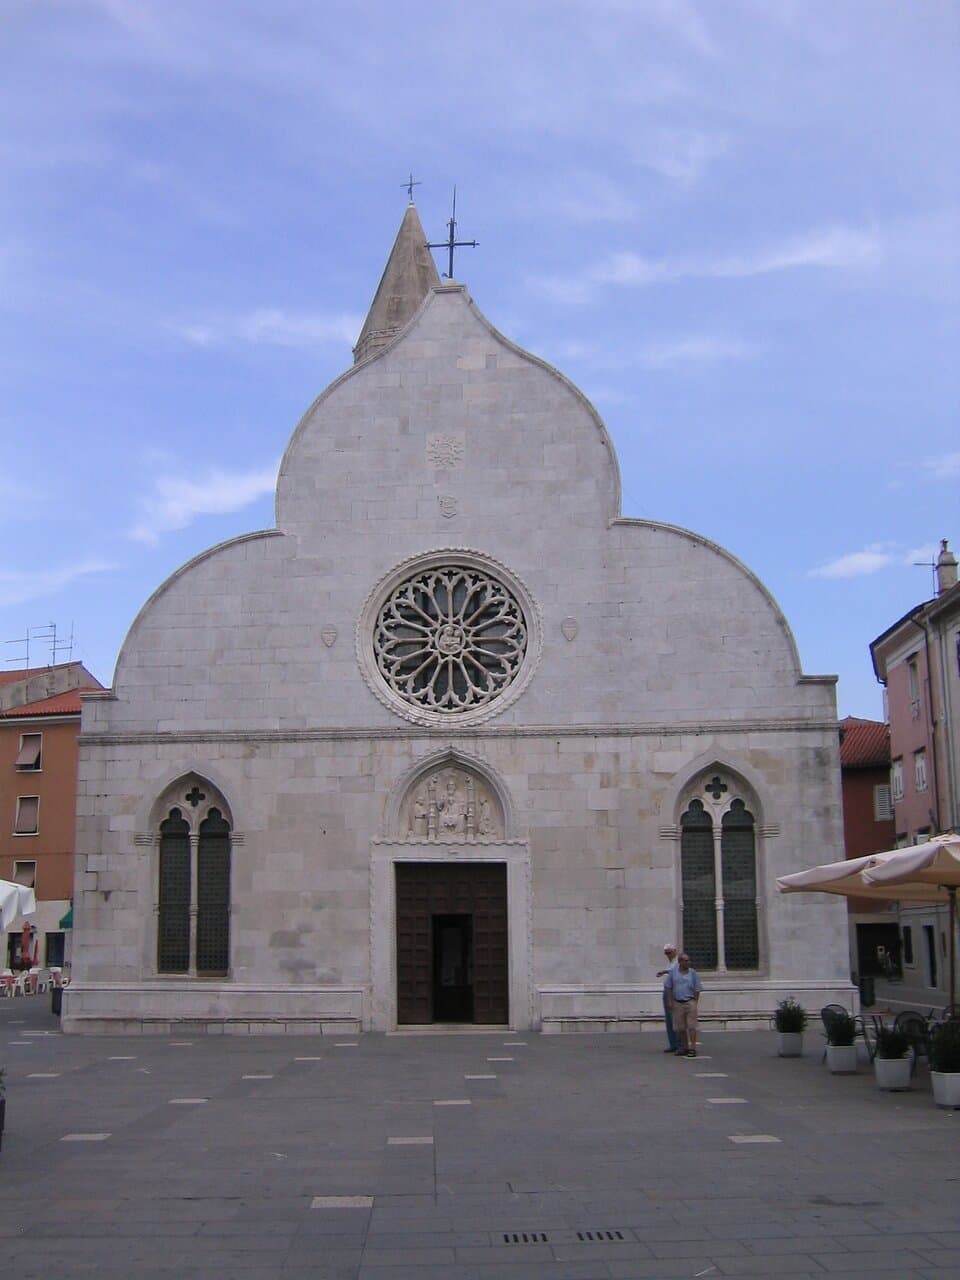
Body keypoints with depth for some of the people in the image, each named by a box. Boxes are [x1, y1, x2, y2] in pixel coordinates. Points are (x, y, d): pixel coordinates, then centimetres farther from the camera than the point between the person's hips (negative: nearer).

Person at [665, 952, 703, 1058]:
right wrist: (671, 1001, 2)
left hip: (690, 1002, -2)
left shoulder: (693, 973, -1)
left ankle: (692, 1049, -4)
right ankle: (684, 1047, 22)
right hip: (677, 1003, 2)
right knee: (681, 1027, 9)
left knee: (691, 1026, -6)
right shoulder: (673, 972, 2)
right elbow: (669, 987, 7)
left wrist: (695, 1003, -3)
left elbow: (697, 990, 3)